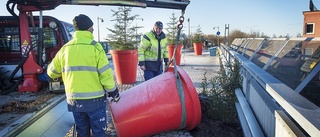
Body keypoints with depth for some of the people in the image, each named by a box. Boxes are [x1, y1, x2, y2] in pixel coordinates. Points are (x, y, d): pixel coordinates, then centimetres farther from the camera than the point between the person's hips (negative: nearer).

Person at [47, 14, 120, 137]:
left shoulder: (65, 48, 4)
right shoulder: (95, 47, -11)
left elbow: (52, 72, 13)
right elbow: (105, 73, -12)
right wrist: (113, 91, 0)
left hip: (74, 100, 5)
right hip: (95, 99, -5)